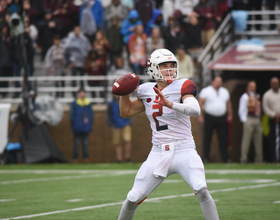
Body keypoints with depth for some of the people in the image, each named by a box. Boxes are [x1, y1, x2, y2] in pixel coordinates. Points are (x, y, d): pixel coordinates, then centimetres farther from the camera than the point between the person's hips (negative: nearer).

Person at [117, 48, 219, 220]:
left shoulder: (181, 87, -5)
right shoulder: (147, 91, 9)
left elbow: (196, 110, -24)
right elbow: (126, 112, 23)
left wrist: (169, 103, -35)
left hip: (184, 151, -4)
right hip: (158, 153, 4)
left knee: (201, 190, -25)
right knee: (133, 198, 3)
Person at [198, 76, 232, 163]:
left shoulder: (225, 92, 15)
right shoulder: (205, 91, 0)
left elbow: (228, 103, 22)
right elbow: (200, 103, -4)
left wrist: (230, 115, 16)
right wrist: (200, 116, -11)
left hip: (222, 118, 4)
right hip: (209, 117, -4)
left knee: (223, 139, 2)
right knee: (207, 139, -3)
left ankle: (225, 158, 5)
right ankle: (206, 158, 1)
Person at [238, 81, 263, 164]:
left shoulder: (256, 97, 19)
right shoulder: (245, 97, -2)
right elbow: (241, 110, -4)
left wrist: (259, 120, 16)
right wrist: (244, 121, -10)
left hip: (257, 120, 7)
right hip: (249, 120, -7)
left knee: (258, 140, 5)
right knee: (246, 140, -9)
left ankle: (259, 159, 10)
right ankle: (243, 159, -8)